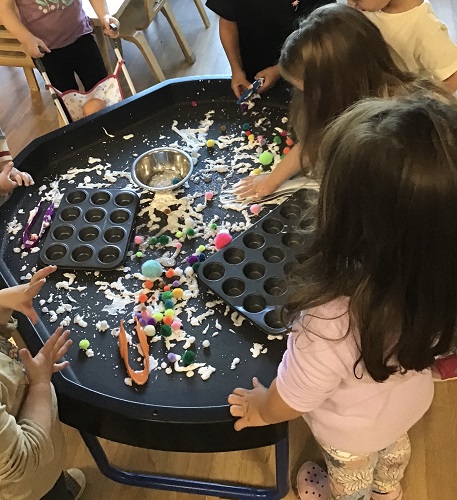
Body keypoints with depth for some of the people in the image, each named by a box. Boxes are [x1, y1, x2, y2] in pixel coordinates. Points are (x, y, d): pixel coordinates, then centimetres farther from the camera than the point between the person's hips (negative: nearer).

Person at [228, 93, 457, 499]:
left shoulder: (331, 322, -50)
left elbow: (291, 399, -29)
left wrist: (261, 408, -6)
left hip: (352, 433, -4)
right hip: (410, 400, 5)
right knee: (394, 449, 40)